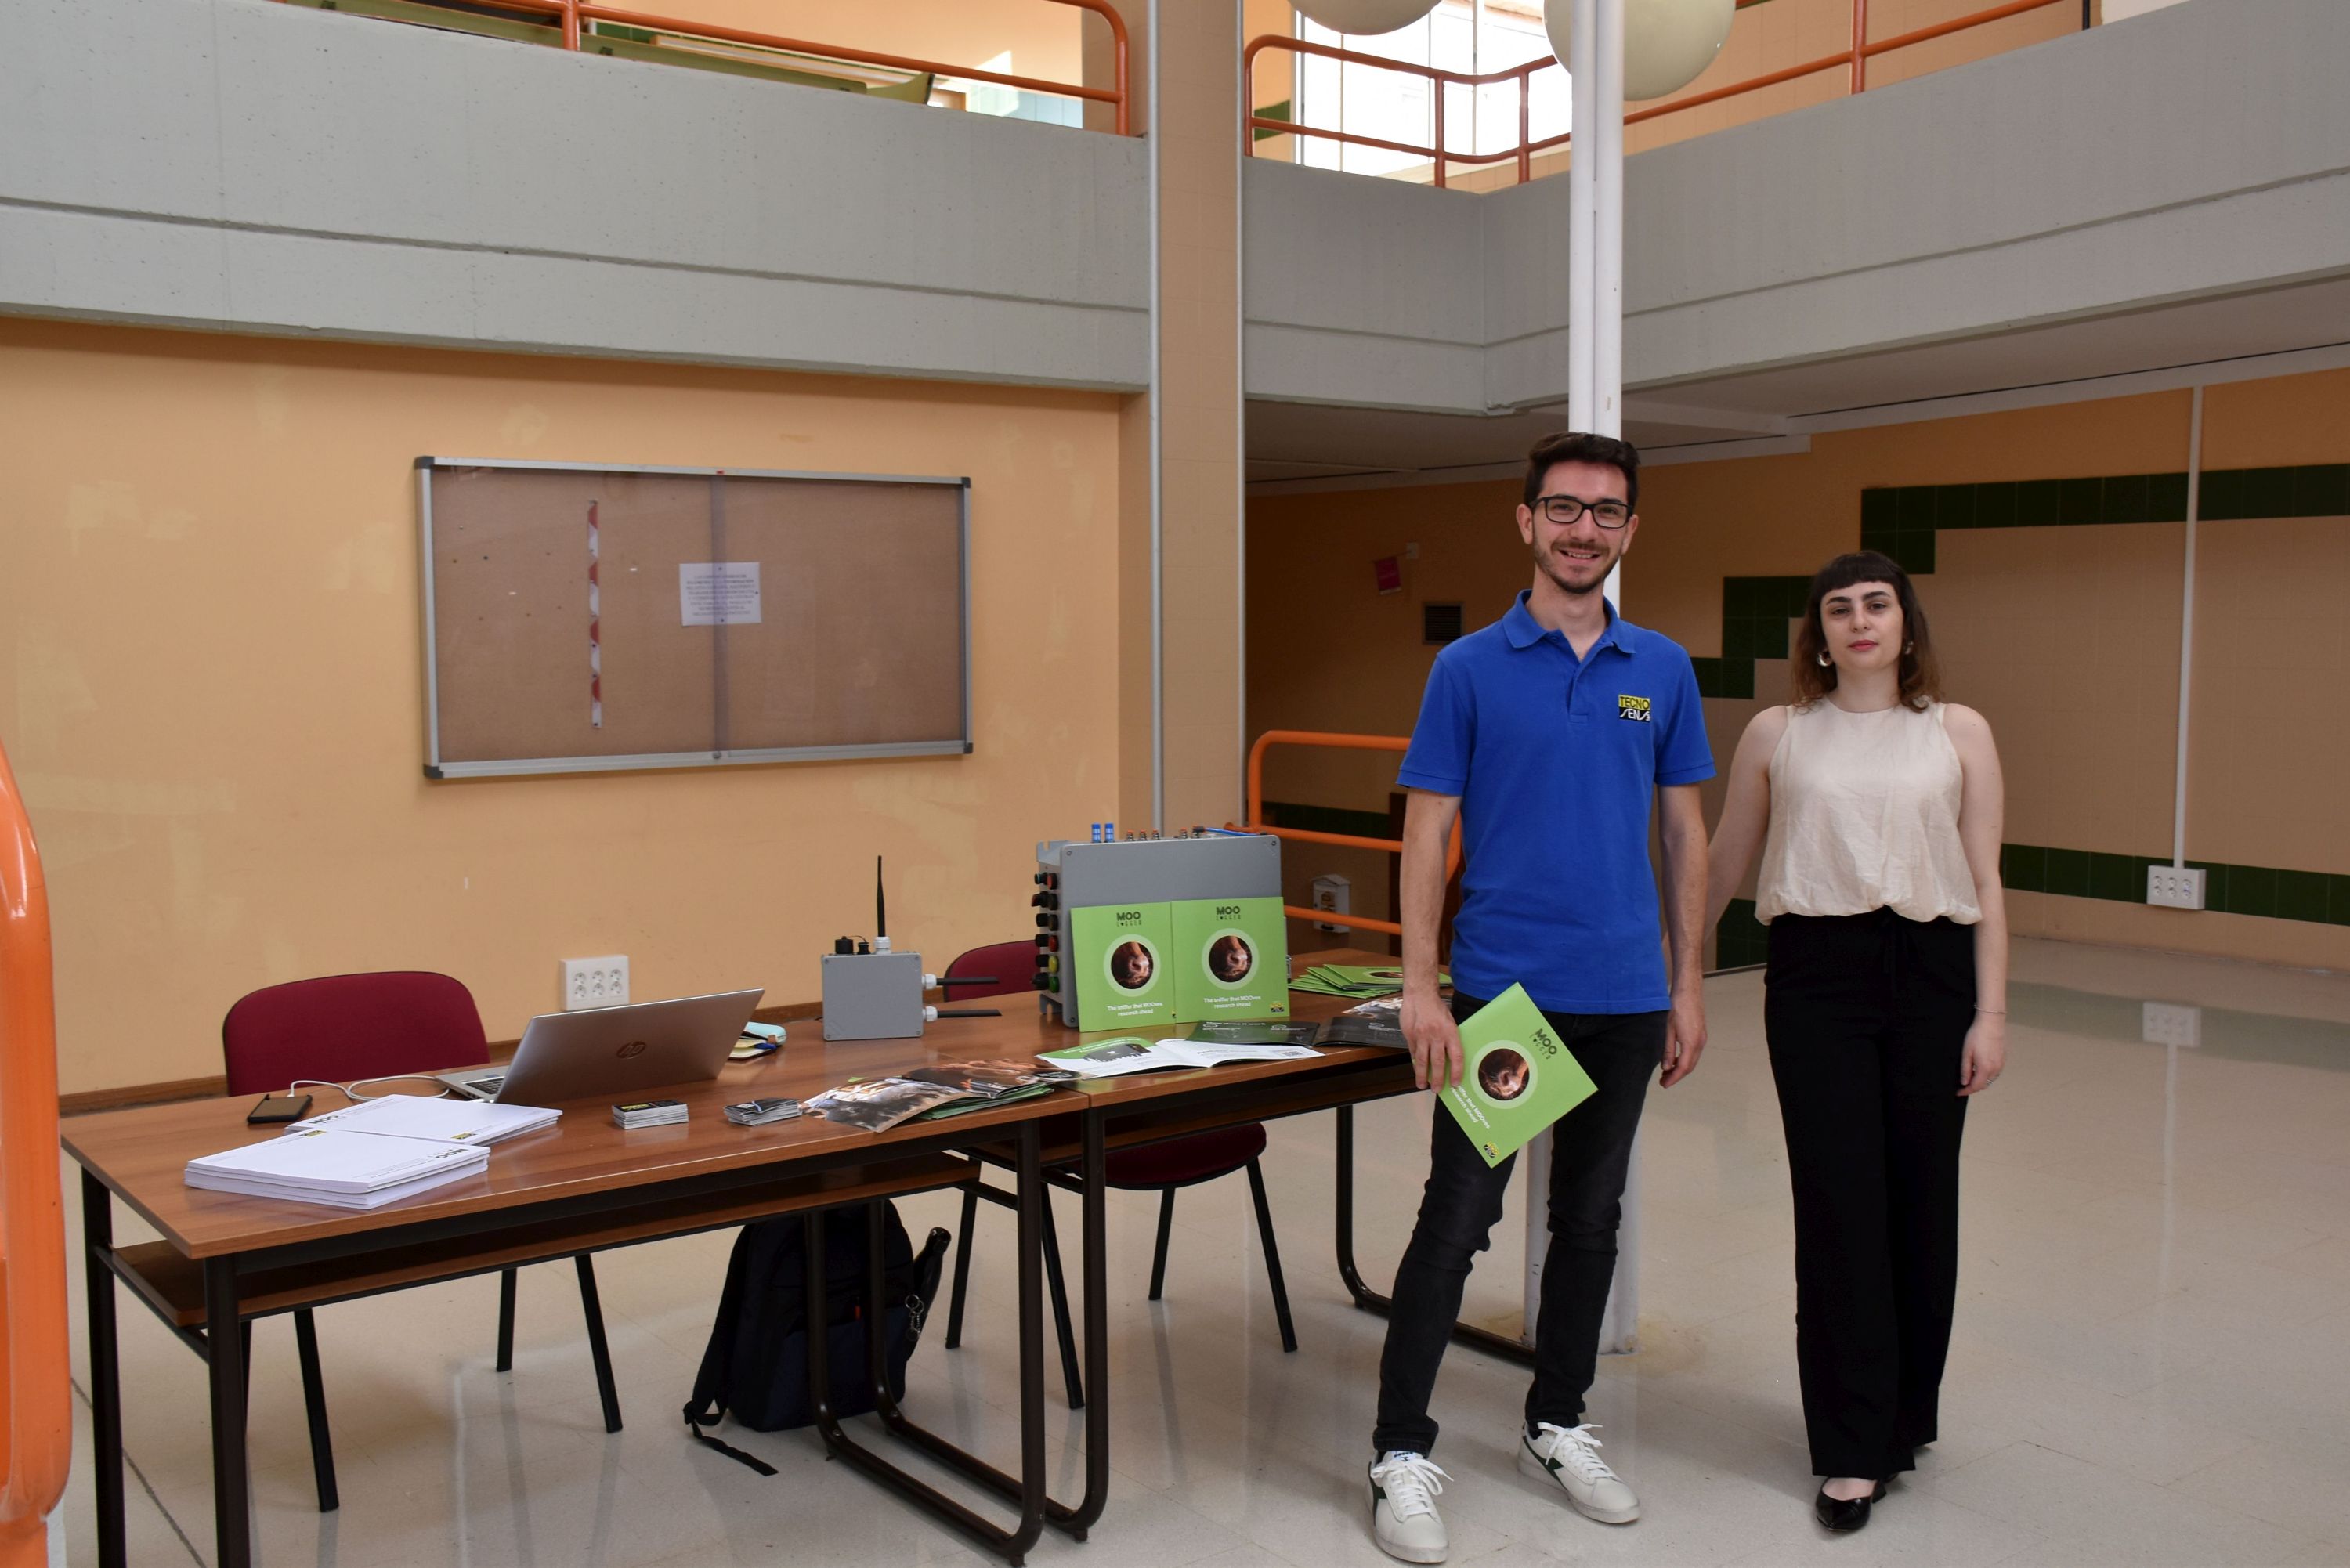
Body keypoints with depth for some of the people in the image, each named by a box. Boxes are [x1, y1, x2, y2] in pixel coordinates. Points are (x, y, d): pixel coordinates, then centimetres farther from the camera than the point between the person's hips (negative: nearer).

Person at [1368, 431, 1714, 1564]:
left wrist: (1687, 985, 5)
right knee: (1455, 1224, -1)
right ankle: (1403, 1453, 11)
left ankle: (1557, 1426, 31)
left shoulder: (1663, 671, 6)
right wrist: (1420, 991, -13)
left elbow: (1686, 833, 10)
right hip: (1499, 990, -4)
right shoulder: (1469, 669, -3)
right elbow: (1426, 832, -5)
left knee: (1590, 1220, 14)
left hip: (1625, 999, 4)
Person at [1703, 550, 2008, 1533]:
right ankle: (1853, 1450, 6)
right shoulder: (1777, 735, 7)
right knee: (1839, 1204, -2)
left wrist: (1990, 1012, -1)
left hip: (1931, 975, 1)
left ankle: (1906, 1415, 26)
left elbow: (1985, 883, 5)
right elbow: (1720, 868, 13)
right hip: (1816, 975, -1)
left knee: (1920, 1202, 6)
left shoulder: (1960, 734, 7)